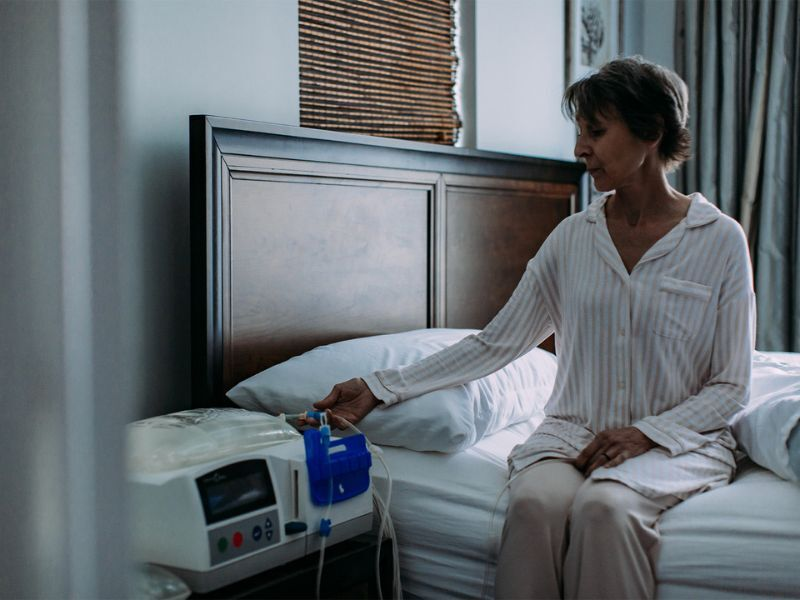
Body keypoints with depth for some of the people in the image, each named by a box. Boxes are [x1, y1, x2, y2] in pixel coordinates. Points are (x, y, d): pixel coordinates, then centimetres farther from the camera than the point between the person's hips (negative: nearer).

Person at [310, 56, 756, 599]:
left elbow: (730, 387, 0)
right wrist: (381, 388, 0)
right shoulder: (572, 238, 7)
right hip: (575, 430, 2)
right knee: (535, 500, -32)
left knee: (602, 504, -34)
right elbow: (497, 344, 6)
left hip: (678, 439, -2)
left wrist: (647, 433, -16)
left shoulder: (721, 239, -2)